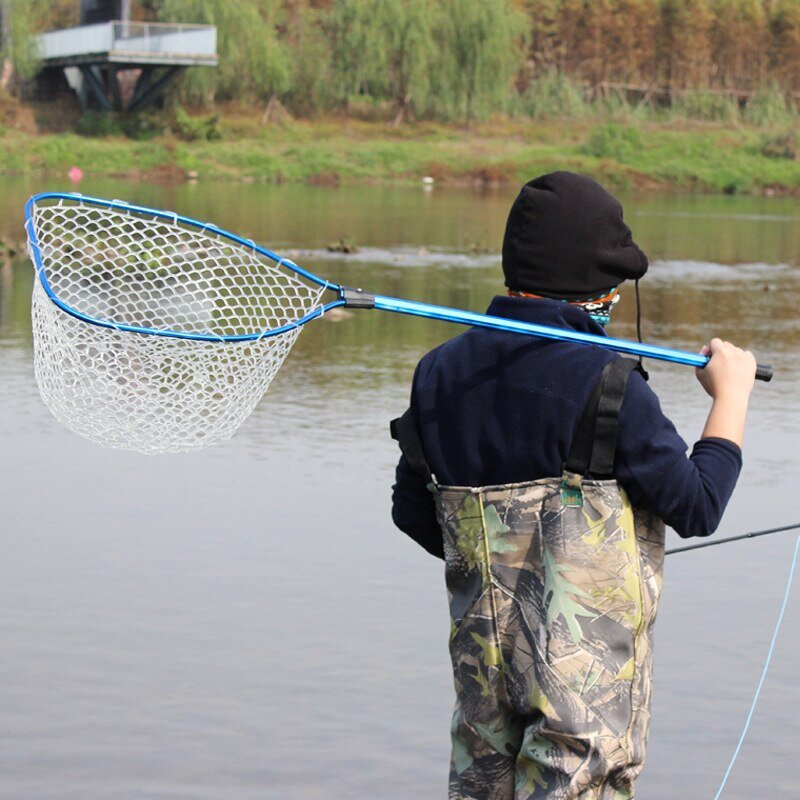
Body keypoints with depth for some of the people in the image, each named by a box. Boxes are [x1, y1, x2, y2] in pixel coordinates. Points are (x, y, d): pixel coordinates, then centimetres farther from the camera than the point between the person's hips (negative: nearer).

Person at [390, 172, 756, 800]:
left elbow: (413, 513, 12)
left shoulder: (442, 372, 2)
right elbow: (698, 507, -10)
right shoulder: (607, 385, -18)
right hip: (587, 663, -6)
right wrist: (731, 394, 2)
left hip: (483, 649, 6)